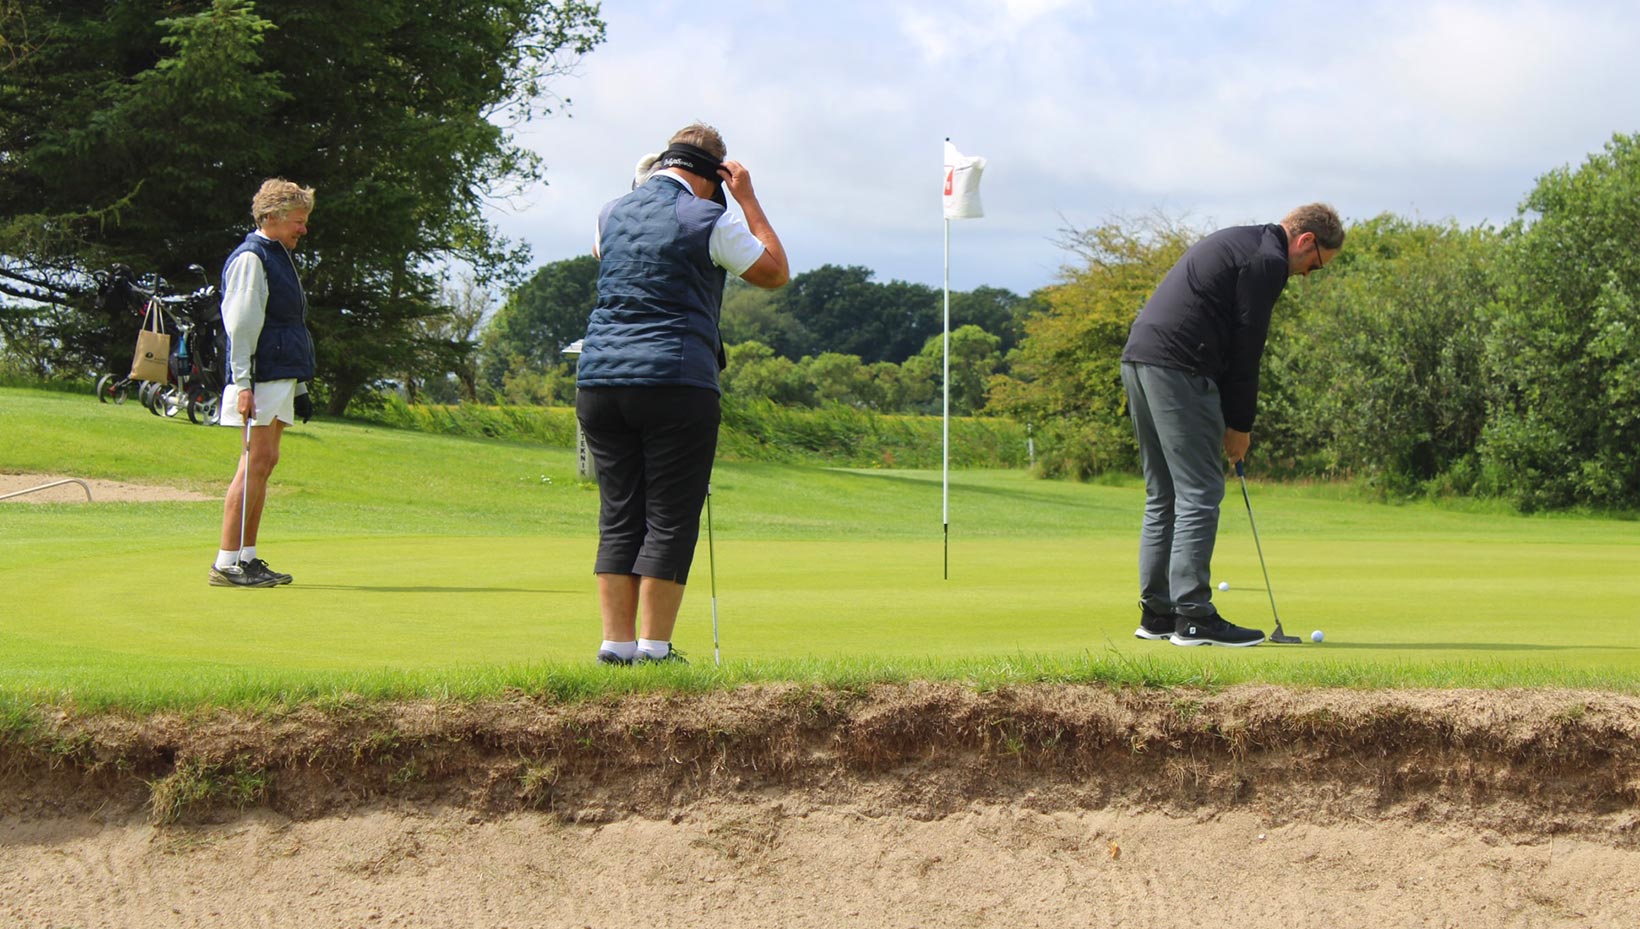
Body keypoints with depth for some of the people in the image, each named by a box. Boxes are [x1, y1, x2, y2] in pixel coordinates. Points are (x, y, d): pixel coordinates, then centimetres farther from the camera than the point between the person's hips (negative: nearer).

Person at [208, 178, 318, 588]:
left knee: (265, 462, 8)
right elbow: (240, 325, -15)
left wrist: (300, 388, 24)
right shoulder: (250, 258, -9)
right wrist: (243, 384, -21)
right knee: (257, 460, -12)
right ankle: (227, 562, -12)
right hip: (260, 380, -10)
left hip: (281, 377, 10)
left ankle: (247, 557, 11)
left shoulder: (279, 258, 22)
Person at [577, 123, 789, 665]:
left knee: (618, 518, 9)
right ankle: (654, 647, -3)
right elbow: (776, 273, 9)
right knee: (670, 520, 0)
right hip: (676, 382, -5)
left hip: (599, 380, 5)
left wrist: (643, 185, 37)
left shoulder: (614, 213, 13)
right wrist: (748, 199, 12)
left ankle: (617, 643, 5)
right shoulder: (708, 219, -3)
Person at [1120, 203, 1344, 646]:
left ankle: (1156, 613, 15)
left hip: (1139, 359, 10)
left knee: (1163, 494, 14)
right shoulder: (1267, 260, -6)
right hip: (1177, 366, -10)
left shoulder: (1237, 243, 25)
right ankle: (1193, 618, -7)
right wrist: (1240, 424, 1)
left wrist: (1231, 418, 19)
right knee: (1199, 493, -6)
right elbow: (1247, 344, -8)